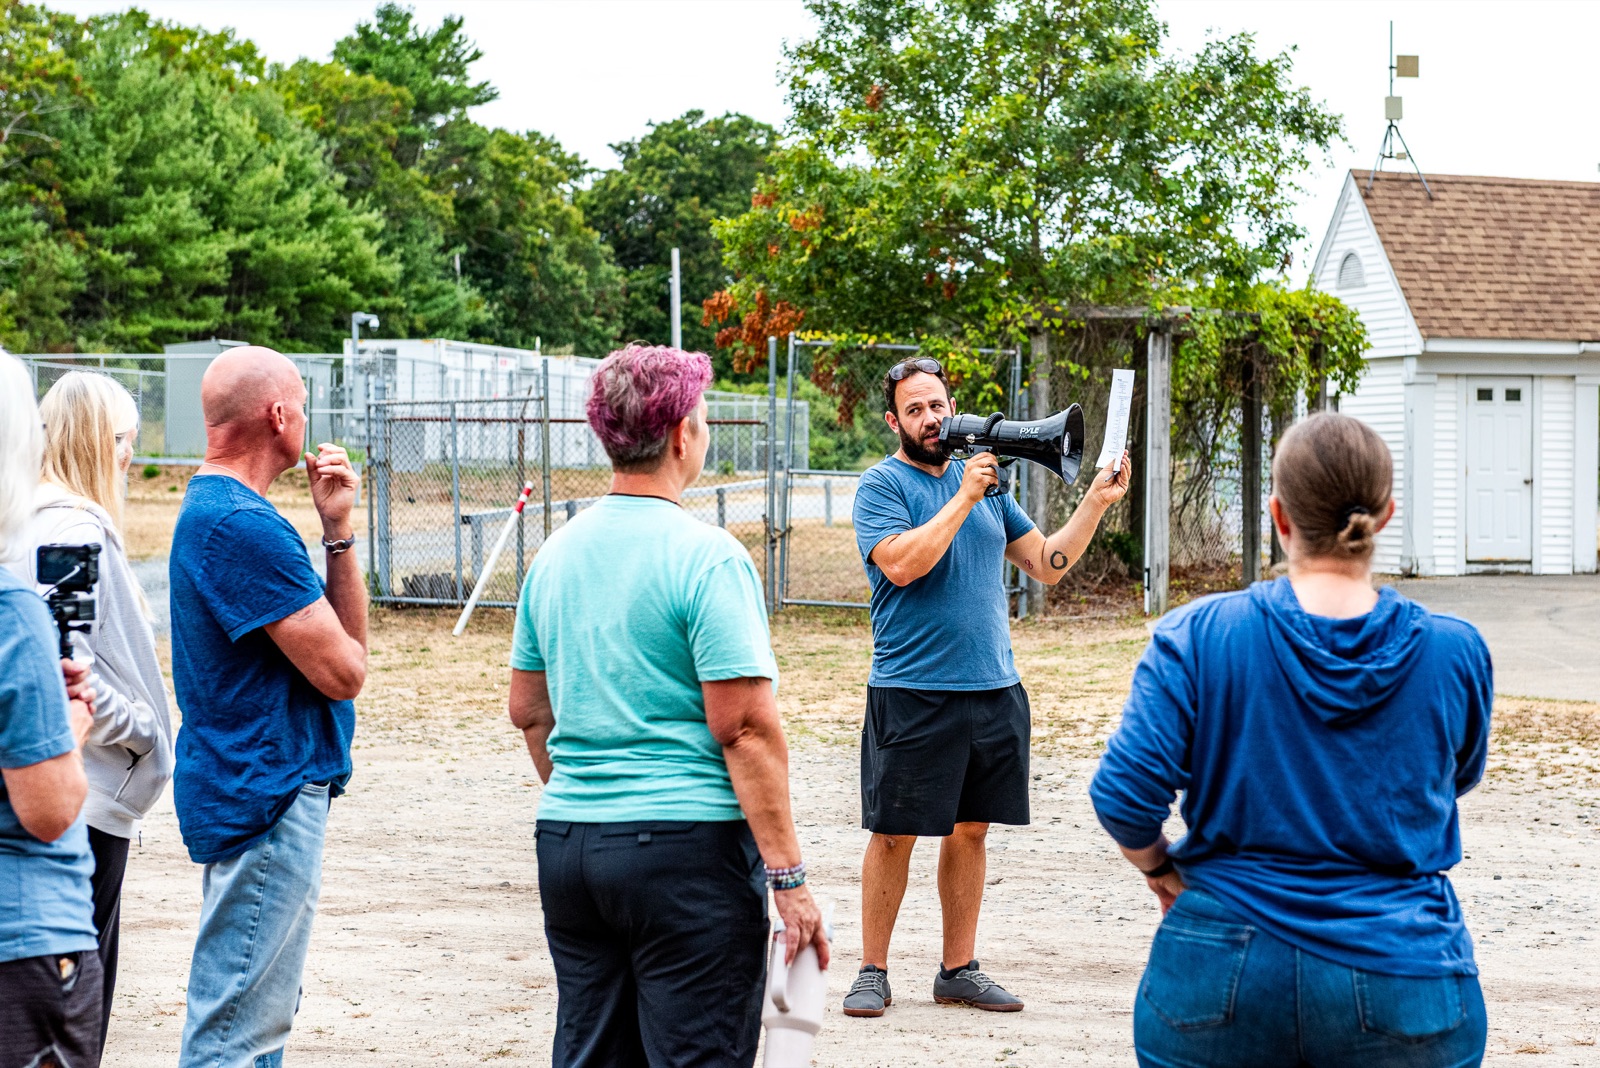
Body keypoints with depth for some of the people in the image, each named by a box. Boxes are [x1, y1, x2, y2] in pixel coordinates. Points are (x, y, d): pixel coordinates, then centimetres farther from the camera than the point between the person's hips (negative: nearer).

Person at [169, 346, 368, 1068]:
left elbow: (348, 639, 12)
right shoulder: (243, 525, -19)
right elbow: (342, 670, -18)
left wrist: (337, 532, 0)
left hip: (261, 795, 11)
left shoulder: (211, 509, 15)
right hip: (269, 799, -11)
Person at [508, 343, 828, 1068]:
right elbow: (744, 728, -16)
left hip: (566, 843, 7)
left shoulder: (556, 553, 10)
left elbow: (528, 711, 18)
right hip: (686, 845, -7)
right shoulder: (706, 557, -12)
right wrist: (789, 877, -14)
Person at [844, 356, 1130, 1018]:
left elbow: (1047, 564, 15)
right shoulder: (882, 485, -4)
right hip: (911, 691, -5)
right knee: (894, 833, 0)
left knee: (971, 829, 10)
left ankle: (959, 969, 18)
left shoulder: (986, 479, 13)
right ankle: (872, 971, 10)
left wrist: (1096, 502, 5)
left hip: (994, 689, 5)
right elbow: (901, 564, -20)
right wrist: (965, 497, -17)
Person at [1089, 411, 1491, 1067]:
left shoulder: (1197, 637, -9)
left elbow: (1123, 792, -12)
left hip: (1219, 976, 0)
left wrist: (1160, 870, 7)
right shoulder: (1454, 653, -5)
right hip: (1400, 988, 0)